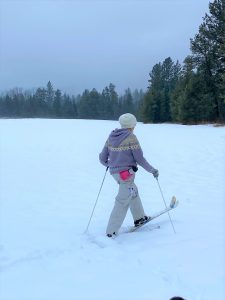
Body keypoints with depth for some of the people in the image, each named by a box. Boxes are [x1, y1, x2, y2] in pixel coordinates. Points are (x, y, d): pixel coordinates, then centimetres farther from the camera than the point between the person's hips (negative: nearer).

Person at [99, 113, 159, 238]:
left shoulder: (111, 137, 6)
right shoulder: (131, 137, -12)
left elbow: (102, 158, 9)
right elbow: (139, 159, -11)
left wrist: (109, 164, 30)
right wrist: (152, 170, 2)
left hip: (115, 172, 8)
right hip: (127, 173, -7)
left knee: (133, 191, 27)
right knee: (122, 202, 0)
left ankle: (139, 218, 39)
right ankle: (111, 231, 3)